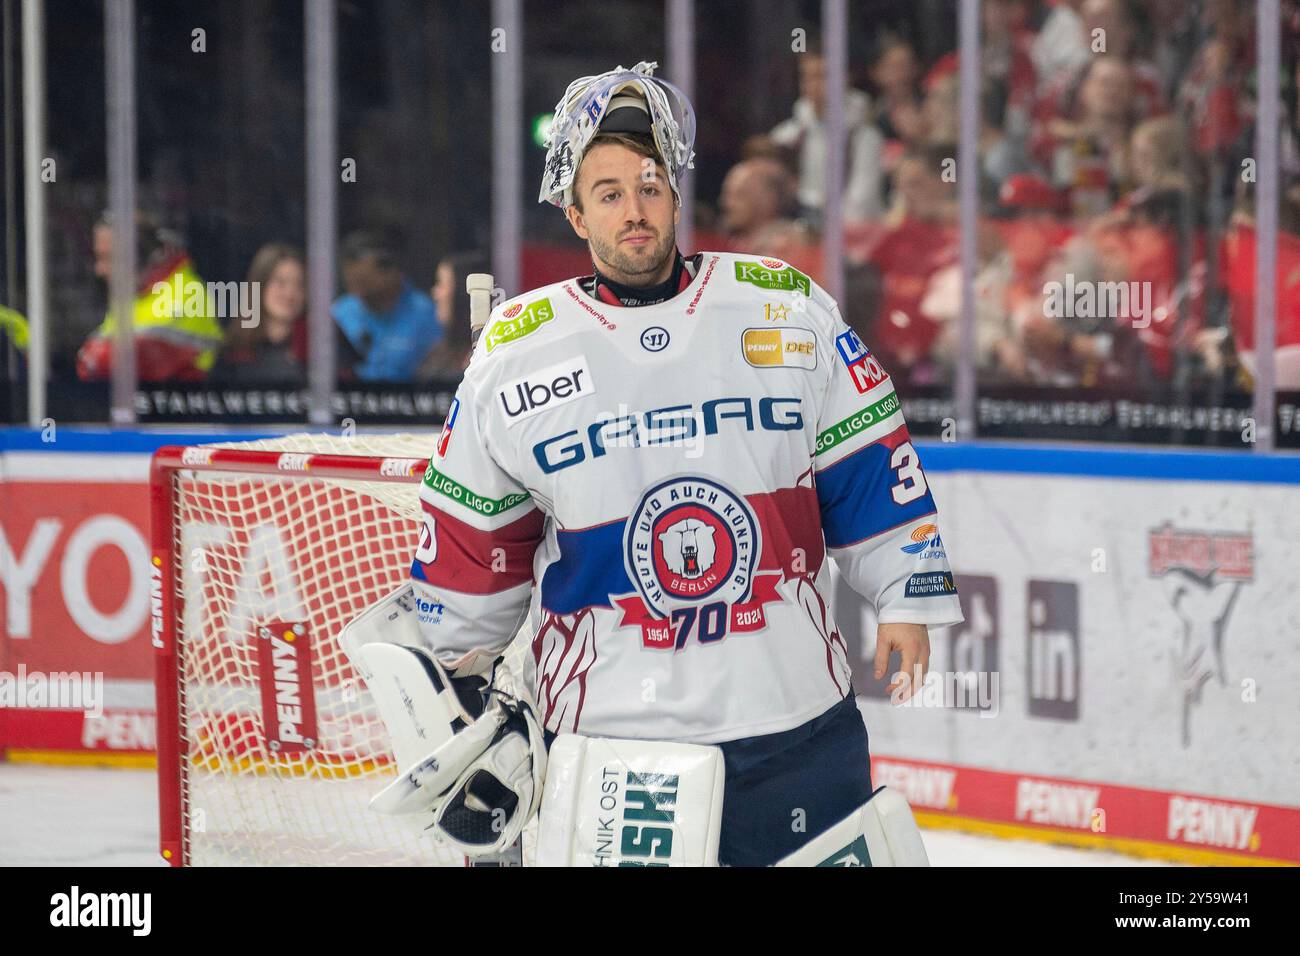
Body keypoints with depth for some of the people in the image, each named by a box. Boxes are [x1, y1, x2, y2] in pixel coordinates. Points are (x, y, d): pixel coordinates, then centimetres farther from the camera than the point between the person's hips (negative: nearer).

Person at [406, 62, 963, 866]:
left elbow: (870, 466, 7)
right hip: (606, 729, -1)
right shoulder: (515, 353, 0)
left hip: (795, 710, 1)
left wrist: (909, 595, 5)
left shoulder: (786, 309, 1)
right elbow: (471, 535, 10)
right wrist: (456, 672, 16)